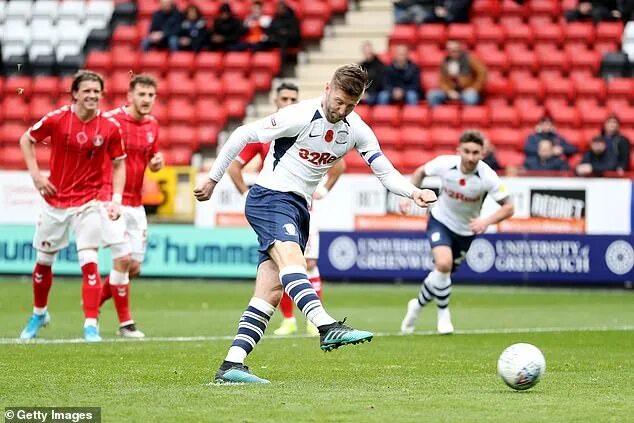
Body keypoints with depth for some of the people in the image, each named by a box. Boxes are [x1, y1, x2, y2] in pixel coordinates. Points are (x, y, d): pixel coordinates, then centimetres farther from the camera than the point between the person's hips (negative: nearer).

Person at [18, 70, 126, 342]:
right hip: (54, 201, 1)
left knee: (89, 263, -13)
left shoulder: (110, 127, -8)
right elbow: (26, 140, 5)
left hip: (87, 204, -1)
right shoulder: (56, 119, -10)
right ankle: (39, 314, 36)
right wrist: (35, 174, -3)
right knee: (43, 262, 13)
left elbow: (119, 164, 5)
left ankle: (91, 325, -9)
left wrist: (116, 199, -6)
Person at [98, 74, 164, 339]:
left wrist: (157, 162, -1)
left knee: (134, 267, 5)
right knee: (123, 259, -12)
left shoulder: (152, 125, 8)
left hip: (136, 204, 7)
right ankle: (125, 323, -2)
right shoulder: (111, 121, -11)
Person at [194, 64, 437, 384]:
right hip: (270, 198, -7)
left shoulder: (356, 130, 3)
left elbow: (385, 171, 4)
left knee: (270, 293, -2)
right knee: (291, 259, -32)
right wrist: (212, 179, -3)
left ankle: (231, 365, -4)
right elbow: (243, 134, -7)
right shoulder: (300, 116, -15)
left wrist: (413, 192, -16)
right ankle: (328, 328, -51)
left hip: (298, 207, 7)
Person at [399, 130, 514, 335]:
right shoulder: (445, 164, -22)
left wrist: (487, 221, -36)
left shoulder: (488, 177, -25)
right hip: (440, 221, -2)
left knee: (443, 273, 13)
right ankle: (443, 314, -4)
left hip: (466, 231, 2)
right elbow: (420, 172, 1)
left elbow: (508, 207, -20)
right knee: (443, 264, -27)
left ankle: (418, 305, 42)